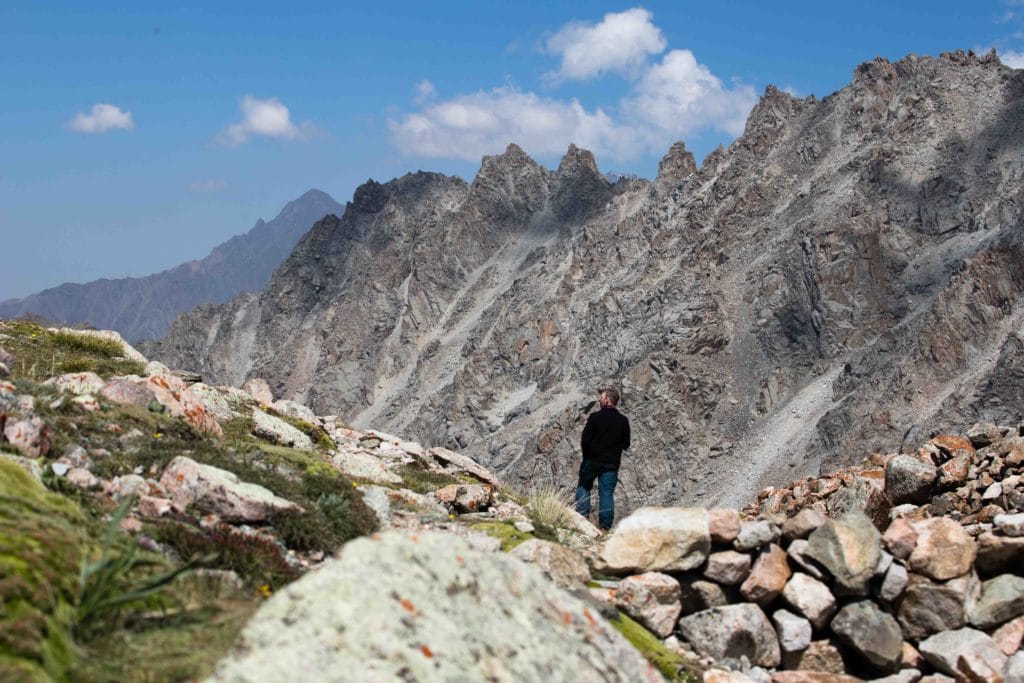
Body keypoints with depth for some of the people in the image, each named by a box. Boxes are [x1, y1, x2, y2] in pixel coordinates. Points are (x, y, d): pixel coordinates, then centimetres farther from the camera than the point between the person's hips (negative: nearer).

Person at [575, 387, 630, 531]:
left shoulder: (595, 417, -12)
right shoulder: (623, 420, 0)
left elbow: (585, 440, -13)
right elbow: (626, 444, 6)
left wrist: (587, 455, 4)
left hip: (592, 460, -3)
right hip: (612, 464, 3)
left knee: (583, 488, 12)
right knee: (607, 493, 5)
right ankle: (605, 526, 1)